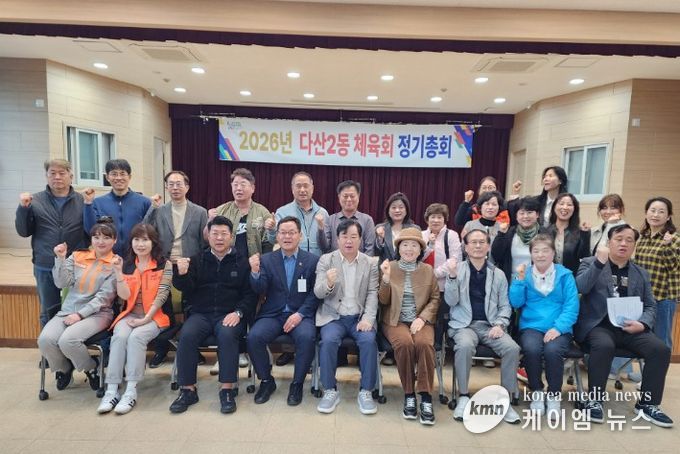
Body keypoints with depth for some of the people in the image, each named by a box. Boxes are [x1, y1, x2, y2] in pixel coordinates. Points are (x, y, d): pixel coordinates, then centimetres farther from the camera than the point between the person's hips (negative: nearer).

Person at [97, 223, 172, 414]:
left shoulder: (165, 265, -1)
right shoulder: (127, 265, 11)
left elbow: (161, 296, -8)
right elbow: (124, 295, -1)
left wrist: (145, 320, -16)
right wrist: (118, 272, -12)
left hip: (154, 316, -3)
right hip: (130, 315, 3)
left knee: (136, 336, -30)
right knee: (120, 336, -27)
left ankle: (131, 391, -25)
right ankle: (112, 390, -24)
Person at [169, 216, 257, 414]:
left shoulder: (242, 262, 7)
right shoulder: (197, 260, 14)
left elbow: (250, 294, 2)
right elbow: (186, 290, 5)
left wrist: (238, 313, -14)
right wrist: (181, 275, -16)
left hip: (230, 315, -2)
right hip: (201, 314, 2)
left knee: (227, 335, -32)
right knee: (187, 335, -26)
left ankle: (228, 390, -22)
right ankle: (187, 390, -13)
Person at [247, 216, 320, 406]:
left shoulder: (313, 260, 4)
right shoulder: (267, 259, 8)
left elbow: (315, 293, -1)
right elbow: (260, 290, -2)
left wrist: (299, 314, -15)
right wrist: (255, 272, -22)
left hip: (301, 314, -2)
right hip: (273, 314, 2)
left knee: (306, 337, -31)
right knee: (254, 336, -24)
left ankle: (297, 384, -7)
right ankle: (266, 380, 1)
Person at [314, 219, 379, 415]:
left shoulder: (370, 263, 6)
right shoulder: (326, 260, 3)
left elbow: (372, 294, 1)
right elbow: (318, 293, -3)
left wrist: (368, 318, -15)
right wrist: (328, 283, -27)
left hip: (360, 317, 1)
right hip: (333, 316, 0)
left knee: (369, 340, -27)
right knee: (328, 340, -29)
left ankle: (365, 392, -10)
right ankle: (330, 391, -11)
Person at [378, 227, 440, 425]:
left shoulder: (428, 270, 8)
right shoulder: (389, 267, 4)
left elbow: (435, 299, 7)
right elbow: (383, 301, 1)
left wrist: (422, 318, -9)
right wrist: (386, 278, -16)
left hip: (421, 321, 1)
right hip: (395, 321, -1)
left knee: (424, 343, -31)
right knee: (405, 343, -32)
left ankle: (426, 398, -21)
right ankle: (409, 396, -15)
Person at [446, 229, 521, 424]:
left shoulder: (498, 274, 12)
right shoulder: (457, 269, 4)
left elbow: (505, 306, 13)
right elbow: (451, 301, -5)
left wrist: (500, 324, -6)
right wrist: (452, 276, -19)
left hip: (490, 325, 3)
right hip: (464, 325, -2)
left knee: (512, 348, -25)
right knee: (465, 346, -34)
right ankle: (464, 397, -16)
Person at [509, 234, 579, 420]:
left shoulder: (565, 275, 5)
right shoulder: (524, 273, 9)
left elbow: (571, 306, -3)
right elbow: (516, 303, 3)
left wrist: (558, 328, -17)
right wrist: (520, 280, -8)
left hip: (558, 329, 0)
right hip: (531, 326, 1)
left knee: (553, 350, -31)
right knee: (531, 348, -30)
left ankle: (554, 395, -6)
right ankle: (536, 392, -4)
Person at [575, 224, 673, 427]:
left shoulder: (641, 273, 18)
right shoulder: (590, 263, 5)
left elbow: (650, 306, 15)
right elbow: (580, 288, -13)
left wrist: (642, 323, -7)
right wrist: (599, 263, -22)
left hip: (630, 328, 4)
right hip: (598, 325, -4)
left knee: (661, 349, -21)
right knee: (604, 346, -34)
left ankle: (648, 403, -3)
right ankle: (594, 400, -16)